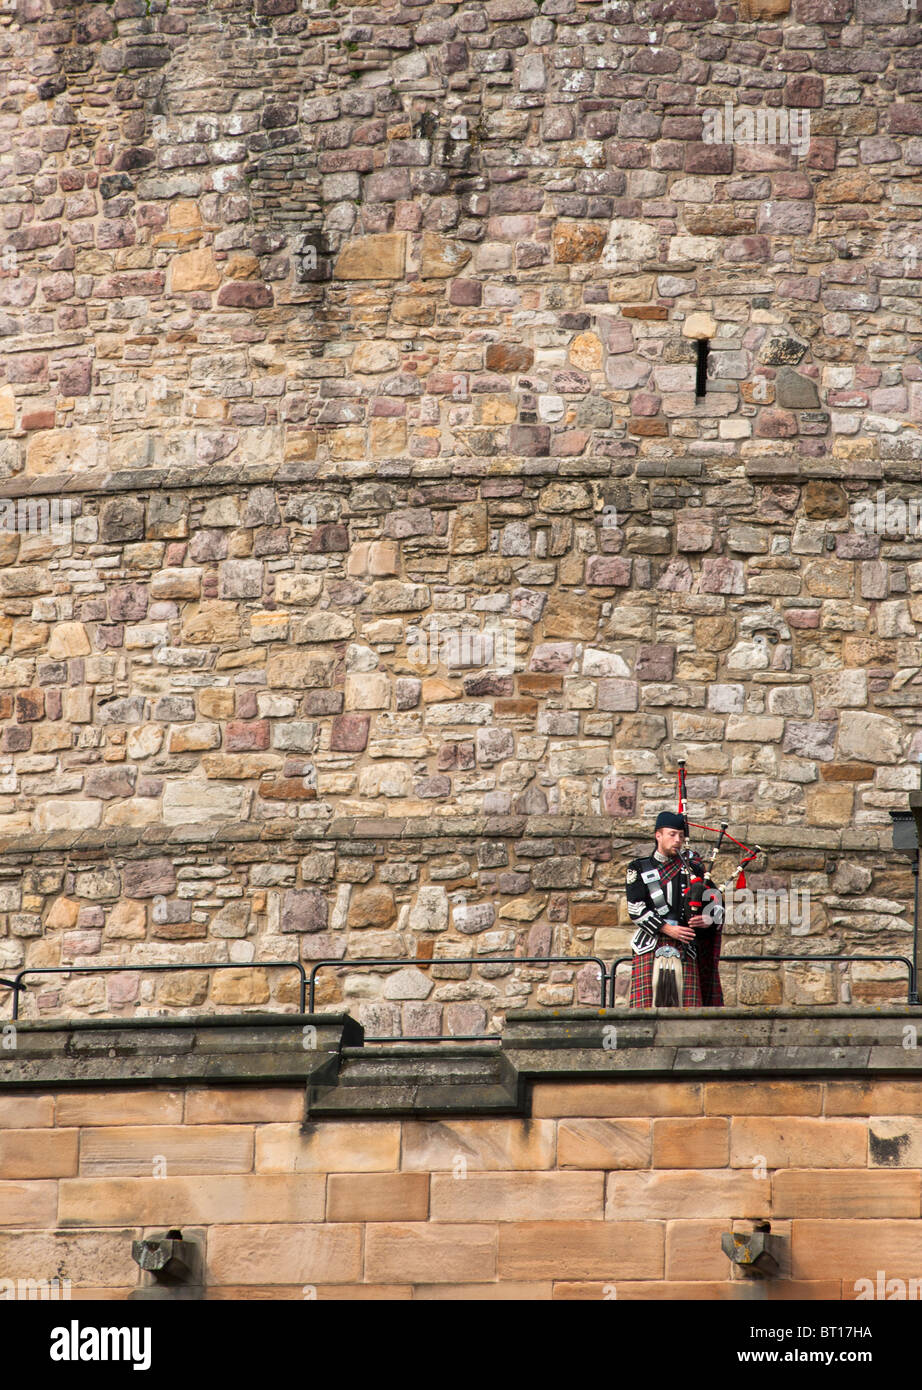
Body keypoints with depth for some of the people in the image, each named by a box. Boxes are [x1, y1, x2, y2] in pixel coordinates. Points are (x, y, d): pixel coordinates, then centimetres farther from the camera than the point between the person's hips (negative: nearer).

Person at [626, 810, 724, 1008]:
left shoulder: (692, 866, 14)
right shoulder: (639, 868, 6)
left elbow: (714, 898, 14)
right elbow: (636, 909, -2)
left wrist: (707, 919, -8)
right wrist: (667, 929, -12)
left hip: (684, 948, 2)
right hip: (651, 946, -2)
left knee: (688, 1004, -4)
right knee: (648, 1005, -9)